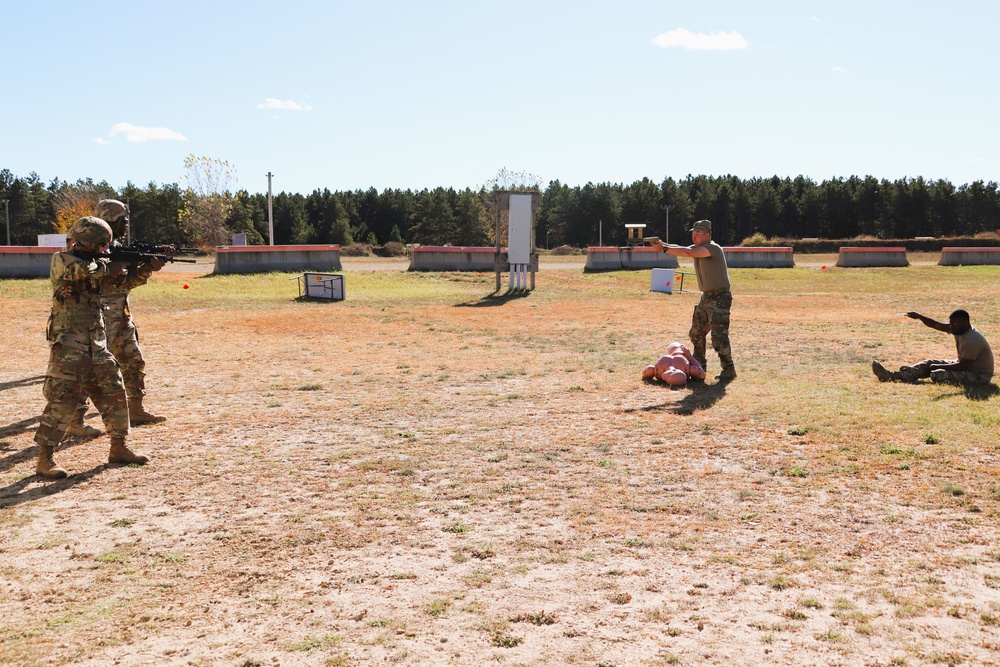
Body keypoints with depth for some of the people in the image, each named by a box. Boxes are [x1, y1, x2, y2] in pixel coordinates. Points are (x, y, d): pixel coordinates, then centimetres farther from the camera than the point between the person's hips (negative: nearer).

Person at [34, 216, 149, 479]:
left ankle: (118, 448, 20)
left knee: (114, 393, 8)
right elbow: (81, 270, -25)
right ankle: (44, 459, -3)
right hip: (68, 342, -8)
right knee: (63, 399, -10)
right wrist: (105, 266, -8)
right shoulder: (61, 260, -7)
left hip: (97, 342, 8)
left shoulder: (93, 264, 14)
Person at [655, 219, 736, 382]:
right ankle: (699, 365, 27)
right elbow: (681, 249, -5)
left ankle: (729, 370, -2)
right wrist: (663, 245, -22)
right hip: (706, 296, 10)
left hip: (720, 297, -10)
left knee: (719, 336, -12)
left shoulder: (713, 248, -18)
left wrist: (665, 249, -30)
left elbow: (688, 252, -31)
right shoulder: (697, 248, 10)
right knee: (696, 333, 15)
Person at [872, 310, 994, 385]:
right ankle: (891, 376, -3)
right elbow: (937, 325, 0)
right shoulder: (959, 329, -2)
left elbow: (962, 366, -26)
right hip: (965, 365, 10)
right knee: (929, 364, 4)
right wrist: (919, 317, -14)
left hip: (979, 376, -10)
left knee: (938, 374, -27)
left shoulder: (972, 340, -28)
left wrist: (938, 366, -16)